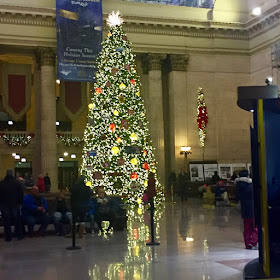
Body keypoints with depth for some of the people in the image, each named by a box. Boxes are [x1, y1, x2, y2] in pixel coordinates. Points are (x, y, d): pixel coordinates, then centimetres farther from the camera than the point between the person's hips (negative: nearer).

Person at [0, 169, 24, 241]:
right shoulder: (16, 182, -2)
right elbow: (21, 194, 0)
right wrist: (20, 202, 9)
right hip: (15, 205, 0)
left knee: (6, 221, 6)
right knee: (17, 220, 8)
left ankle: (8, 237, 7)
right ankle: (19, 235, 12)